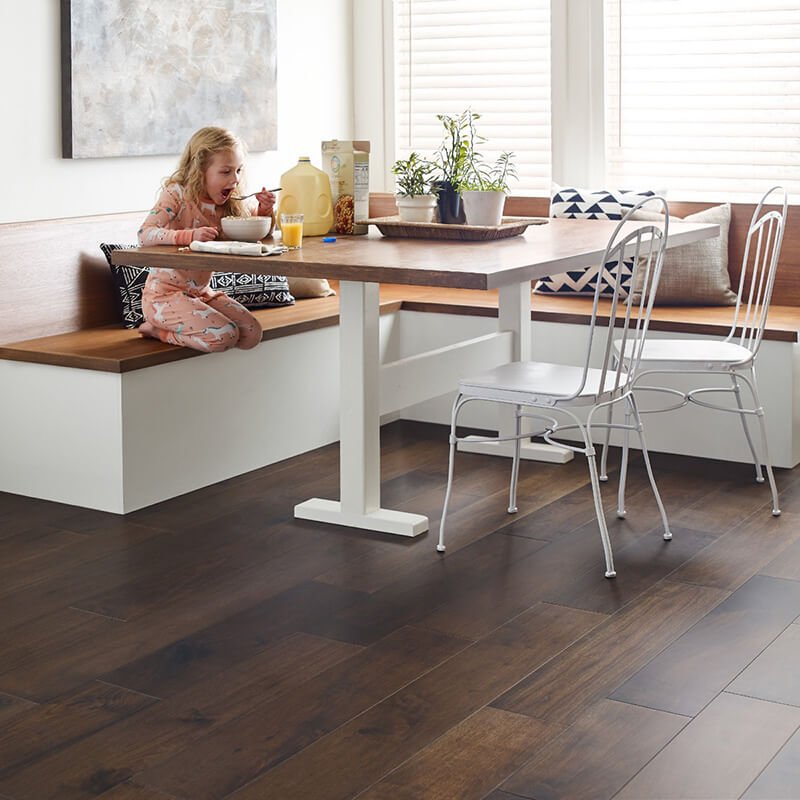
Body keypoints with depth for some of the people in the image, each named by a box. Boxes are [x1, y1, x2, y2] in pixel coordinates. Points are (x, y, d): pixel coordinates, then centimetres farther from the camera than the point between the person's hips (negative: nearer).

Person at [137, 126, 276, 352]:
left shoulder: (228, 203, 5)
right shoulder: (177, 194, -14)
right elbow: (145, 235, -27)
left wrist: (265, 209, -4)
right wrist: (190, 236, -40)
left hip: (202, 292, 7)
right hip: (165, 293, -7)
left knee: (251, 334, -9)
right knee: (224, 336, -25)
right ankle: (156, 329, -1)